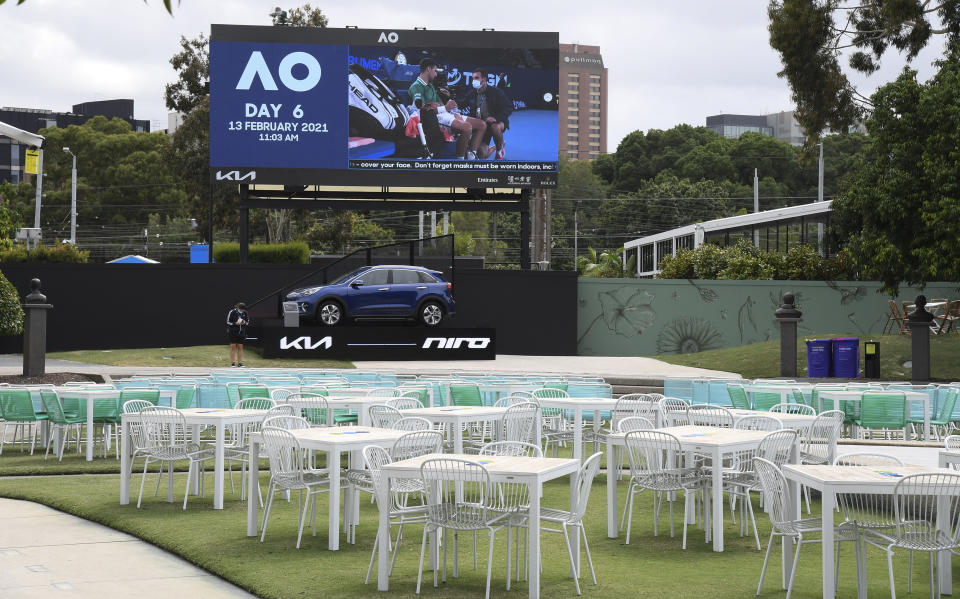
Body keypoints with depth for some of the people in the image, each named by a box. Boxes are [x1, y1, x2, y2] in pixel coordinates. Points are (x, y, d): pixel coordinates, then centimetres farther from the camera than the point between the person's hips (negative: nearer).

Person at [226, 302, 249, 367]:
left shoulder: (245, 313, 4)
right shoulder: (232, 312, -8)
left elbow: (248, 321, 14)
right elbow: (228, 322, -5)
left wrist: (244, 322, -9)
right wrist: (235, 323, -19)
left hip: (241, 332, 4)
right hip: (233, 332, -4)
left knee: (240, 347, 3)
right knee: (233, 347, -2)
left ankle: (240, 363, 5)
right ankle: (232, 363, 2)